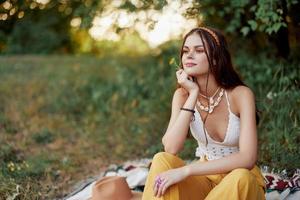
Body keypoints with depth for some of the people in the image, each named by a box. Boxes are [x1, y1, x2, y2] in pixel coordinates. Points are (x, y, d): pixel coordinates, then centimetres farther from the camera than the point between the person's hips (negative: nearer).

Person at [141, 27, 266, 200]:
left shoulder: (240, 94, -19)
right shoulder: (183, 94, -7)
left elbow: (247, 158, -29)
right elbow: (171, 149, -21)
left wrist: (186, 170, -34)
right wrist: (193, 95, -24)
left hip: (242, 183, -3)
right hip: (204, 178, 3)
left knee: (240, 178, -37)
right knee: (162, 160, -24)